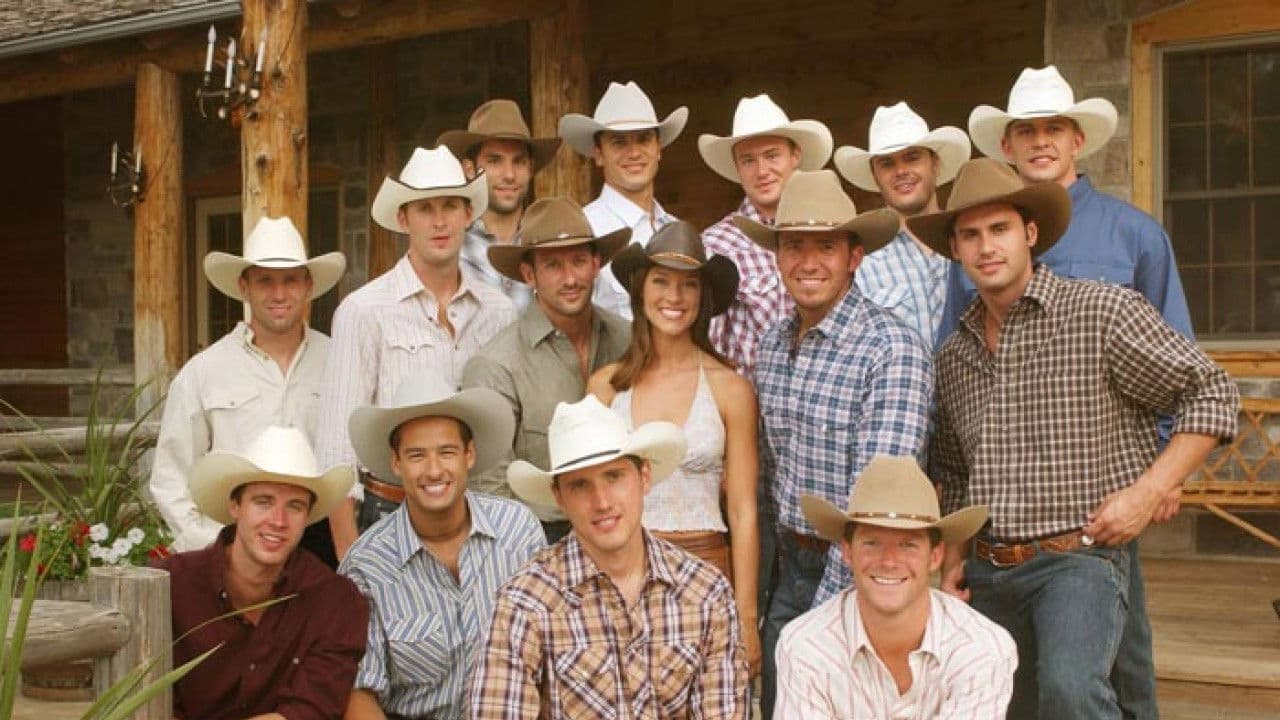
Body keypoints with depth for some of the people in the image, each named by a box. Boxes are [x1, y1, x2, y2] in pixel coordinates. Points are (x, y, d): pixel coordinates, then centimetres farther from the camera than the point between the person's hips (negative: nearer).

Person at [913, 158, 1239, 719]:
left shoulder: (1104, 311, -6)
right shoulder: (954, 354, 11)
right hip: (985, 572, 6)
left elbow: (1211, 394, -3)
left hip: (1078, 560, -6)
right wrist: (952, 560, 11)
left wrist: (1147, 492, -12)